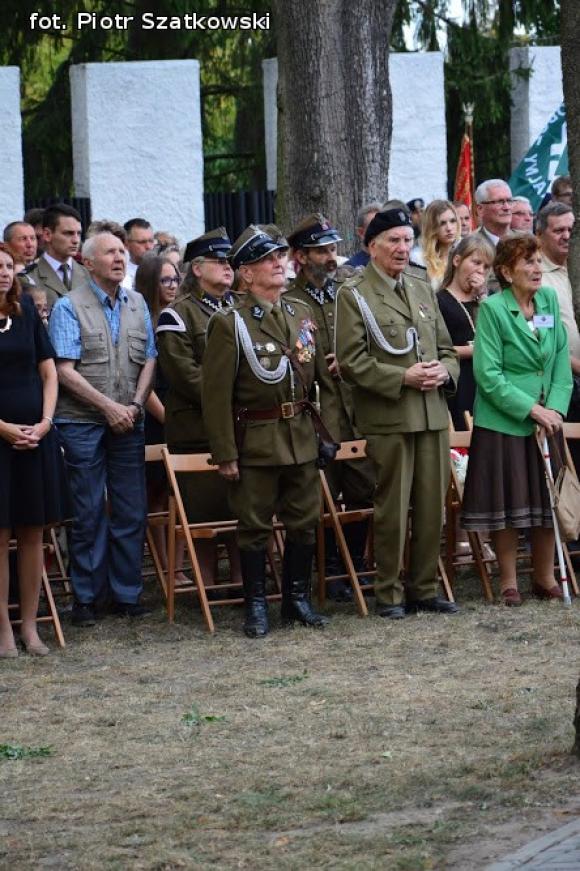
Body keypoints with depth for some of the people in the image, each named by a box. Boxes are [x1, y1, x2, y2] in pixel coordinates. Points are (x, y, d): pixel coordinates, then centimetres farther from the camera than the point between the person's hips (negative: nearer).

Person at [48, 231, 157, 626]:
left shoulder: (137, 304, 11)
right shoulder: (69, 307, -4)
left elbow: (149, 360, 9)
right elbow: (65, 369, -10)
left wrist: (135, 405, -6)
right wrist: (108, 406, -14)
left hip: (129, 423, 4)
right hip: (83, 423, -4)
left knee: (131, 512, 5)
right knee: (89, 513, 0)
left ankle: (127, 593, 14)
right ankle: (87, 597, 8)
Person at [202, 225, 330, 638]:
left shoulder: (302, 313, 8)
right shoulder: (230, 323, -9)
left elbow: (318, 375, 14)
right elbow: (216, 393, -10)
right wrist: (225, 453, -13)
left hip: (302, 436, 5)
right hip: (256, 440, -5)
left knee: (305, 521, 10)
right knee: (256, 526, 3)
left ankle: (298, 597, 23)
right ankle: (257, 606, 12)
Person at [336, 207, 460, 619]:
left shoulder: (423, 289, 16)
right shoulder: (354, 295, -3)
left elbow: (446, 348, 19)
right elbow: (352, 362, -10)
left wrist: (444, 371, -4)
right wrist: (403, 378, -17)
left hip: (433, 414, 6)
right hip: (387, 418, -6)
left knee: (432, 507, 8)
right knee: (392, 510, -1)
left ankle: (425, 588, 18)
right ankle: (389, 593, 9)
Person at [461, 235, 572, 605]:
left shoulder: (550, 300, 4)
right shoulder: (492, 308, -11)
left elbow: (561, 361, 6)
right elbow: (488, 374, -14)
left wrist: (556, 408, -7)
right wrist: (531, 409, -17)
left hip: (545, 420, 5)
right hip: (503, 422, -5)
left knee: (548, 501, 9)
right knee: (508, 504, 1)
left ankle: (545, 578, 21)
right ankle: (509, 582, 13)